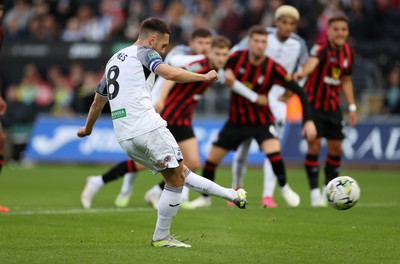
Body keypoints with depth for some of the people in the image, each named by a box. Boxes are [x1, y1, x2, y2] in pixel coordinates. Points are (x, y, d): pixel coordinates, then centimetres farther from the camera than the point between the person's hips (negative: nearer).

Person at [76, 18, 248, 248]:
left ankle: (231, 195, 17)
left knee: (179, 173, 14)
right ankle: (161, 237, 4)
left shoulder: (113, 60, 27)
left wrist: (87, 129, 53)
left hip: (125, 138, 9)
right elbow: (170, 74, -17)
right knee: (176, 179, 0)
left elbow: (97, 102, 37)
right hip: (148, 127, -9)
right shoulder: (144, 52, 3)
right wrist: (204, 77, -4)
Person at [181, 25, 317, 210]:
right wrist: (226, 73, -20)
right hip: (236, 120, 3)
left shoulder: (273, 69, -21)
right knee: (212, 158, 3)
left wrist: (308, 120, -26)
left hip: (261, 121, -3)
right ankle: (205, 197, 27)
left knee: (273, 151, -28)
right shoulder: (238, 57, -15)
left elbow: (299, 92, -18)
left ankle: (285, 189, -2)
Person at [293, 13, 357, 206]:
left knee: (336, 148, 5)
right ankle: (315, 192, -1)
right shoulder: (322, 47, -18)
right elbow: (313, 60, -43)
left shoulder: (348, 52, 2)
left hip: (333, 105, 6)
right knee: (314, 145, -11)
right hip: (313, 103, -6)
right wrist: (303, 73, -64)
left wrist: (352, 107, 12)